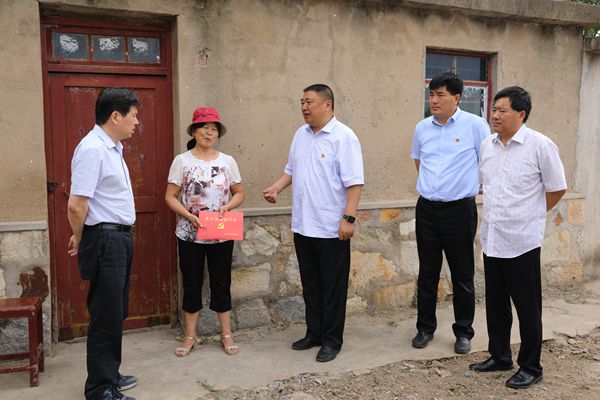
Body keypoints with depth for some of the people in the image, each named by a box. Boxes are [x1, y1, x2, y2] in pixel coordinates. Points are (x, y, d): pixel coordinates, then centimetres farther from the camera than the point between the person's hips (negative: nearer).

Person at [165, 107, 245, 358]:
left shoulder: (227, 161, 3)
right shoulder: (182, 161, -2)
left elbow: (239, 193, 8)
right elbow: (170, 197, -4)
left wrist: (227, 207, -12)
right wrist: (189, 216, -19)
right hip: (189, 234, -1)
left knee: (221, 283, 9)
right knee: (192, 284, 9)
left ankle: (226, 334, 22)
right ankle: (190, 336, 23)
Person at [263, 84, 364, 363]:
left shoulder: (343, 137, -12)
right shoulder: (301, 135, 11)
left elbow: (354, 182, -16)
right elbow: (291, 169, 20)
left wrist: (349, 217, -22)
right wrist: (275, 188, 3)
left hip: (332, 229, -7)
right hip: (303, 226, 7)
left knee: (333, 287, 6)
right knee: (310, 284, 16)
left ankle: (332, 340, 18)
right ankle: (314, 333, 30)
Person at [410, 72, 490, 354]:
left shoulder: (475, 125, -7)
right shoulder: (422, 127, 6)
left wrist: (476, 187, 4)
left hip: (459, 209, -4)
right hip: (427, 208, 4)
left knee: (462, 276, 6)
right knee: (427, 273, 11)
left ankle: (463, 332, 21)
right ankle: (425, 327, 25)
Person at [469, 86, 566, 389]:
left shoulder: (540, 145, -10)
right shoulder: (487, 145, 6)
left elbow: (557, 189, -3)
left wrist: (530, 215, 5)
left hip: (521, 241, -5)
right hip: (492, 239, 6)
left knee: (527, 307, 6)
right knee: (495, 304, 16)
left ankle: (530, 367, 21)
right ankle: (499, 356, 32)